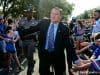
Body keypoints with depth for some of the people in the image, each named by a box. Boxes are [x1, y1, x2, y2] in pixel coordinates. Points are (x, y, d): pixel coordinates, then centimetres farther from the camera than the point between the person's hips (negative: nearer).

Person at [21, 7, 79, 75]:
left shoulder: (64, 28, -11)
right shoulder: (43, 23, -2)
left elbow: (69, 45, -12)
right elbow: (31, 29, 7)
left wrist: (75, 59, -16)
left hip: (58, 56, -2)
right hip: (44, 54, 2)